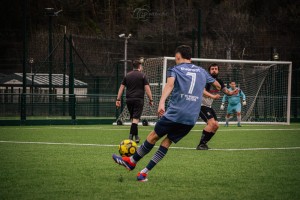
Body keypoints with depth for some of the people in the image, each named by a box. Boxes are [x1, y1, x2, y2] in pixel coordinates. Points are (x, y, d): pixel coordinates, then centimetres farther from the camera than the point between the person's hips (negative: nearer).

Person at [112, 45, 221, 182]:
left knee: (154, 136, 11)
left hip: (175, 113, -5)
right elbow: (216, 84, 38)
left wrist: (161, 102, -33)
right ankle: (144, 172, 5)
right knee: (167, 141, 10)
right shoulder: (202, 72, 19)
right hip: (192, 119, 5)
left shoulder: (175, 69, 4)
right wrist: (218, 87, 63)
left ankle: (132, 161, 25)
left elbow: (170, 84, -18)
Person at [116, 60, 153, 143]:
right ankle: (131, 136, -20)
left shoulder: (127, 76, 12)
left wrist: (118, 99, 12)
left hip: (129, 99, 4)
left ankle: (136, 136, 21)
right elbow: (147, 88, -6)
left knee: (133, 118, 15)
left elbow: (121, 88, 10)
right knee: (135, 118, -7)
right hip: (138, 99, -4)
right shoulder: (142, 75, -1)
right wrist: (150, 100, -1)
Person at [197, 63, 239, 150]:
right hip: (201, 105, -9)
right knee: (212, 123, -22)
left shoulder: (219, 82, 7)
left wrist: (232, 92, -22)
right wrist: (212, 96, -49)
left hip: (208, 106, 9)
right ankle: (201, 144, -18)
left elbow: (226, 91, 2)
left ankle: (203, 143, 14)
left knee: (216, 125, 4)